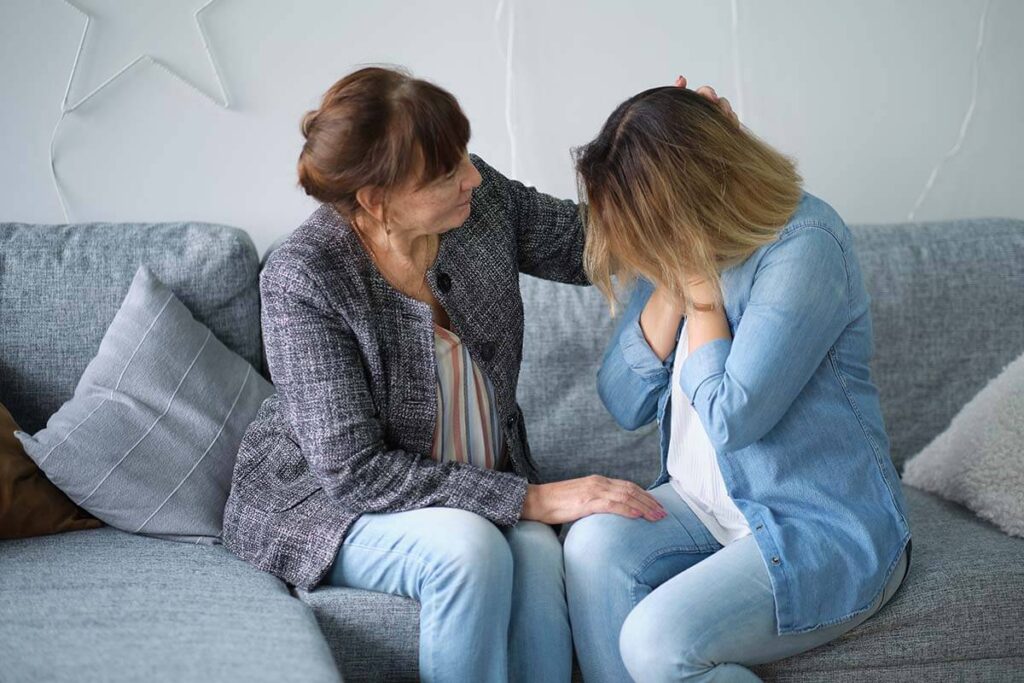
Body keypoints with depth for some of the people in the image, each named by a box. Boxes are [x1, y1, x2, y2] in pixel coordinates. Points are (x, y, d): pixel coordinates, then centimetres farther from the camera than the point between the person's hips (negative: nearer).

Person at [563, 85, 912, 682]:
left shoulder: (807, 245, -20)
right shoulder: (672, 247, 3)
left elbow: (732, 418, -25)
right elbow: (624, 403, -2)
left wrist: (699, 280, -16)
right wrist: (672, 284, -13)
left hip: (827, 529, -7)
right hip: (707, 504, 7)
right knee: (594, 541, -21)